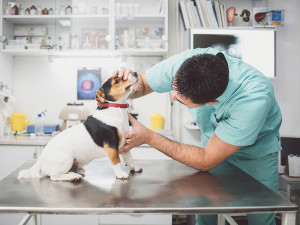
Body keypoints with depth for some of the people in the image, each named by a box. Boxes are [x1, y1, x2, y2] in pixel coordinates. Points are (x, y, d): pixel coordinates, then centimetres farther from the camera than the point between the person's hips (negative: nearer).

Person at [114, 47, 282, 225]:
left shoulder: (255, 98, -40)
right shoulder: (183, 63, -30)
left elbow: (206, 161, -34)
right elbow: (142, 84, -10)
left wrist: (148, 137, -35)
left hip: (256, 152, -2)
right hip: (212, 143, 3)